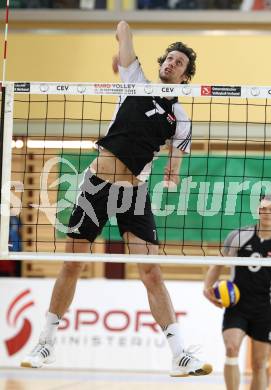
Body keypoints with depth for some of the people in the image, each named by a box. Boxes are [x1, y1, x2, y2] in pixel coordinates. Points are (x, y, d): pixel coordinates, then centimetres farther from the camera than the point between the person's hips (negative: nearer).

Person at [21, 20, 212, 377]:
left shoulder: (180, 120, 7)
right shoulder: (137, 84, 5)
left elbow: (173, 175, 16)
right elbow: (123, 27, 14)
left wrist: (171, 176, 0)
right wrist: (122, 51, 27)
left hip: (134, 192, 0)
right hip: (97, 183, 1)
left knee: (151, 272, -10)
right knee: (72, 264, 5)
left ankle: (181, 356, -11)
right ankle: (47, 343, 20)